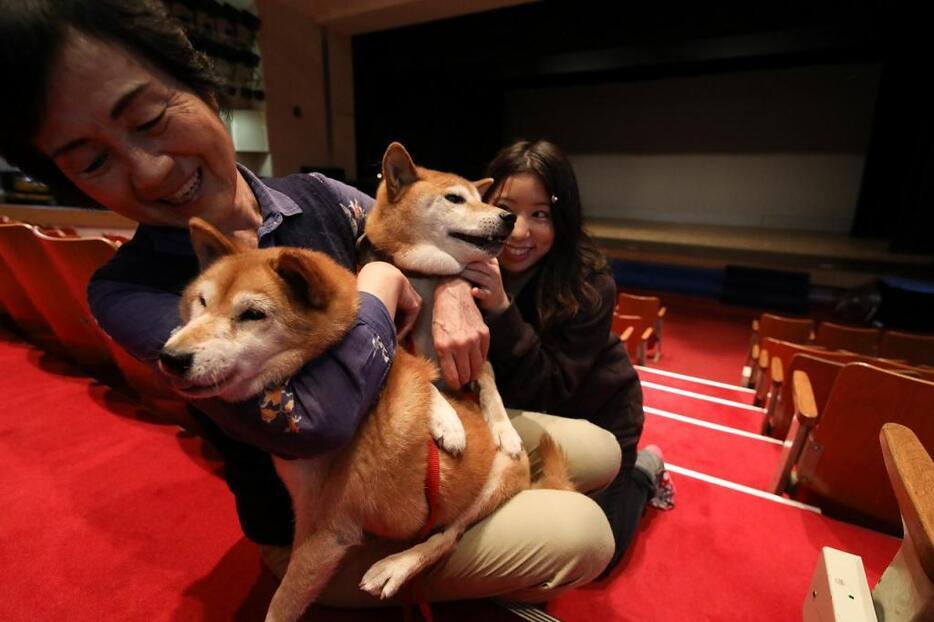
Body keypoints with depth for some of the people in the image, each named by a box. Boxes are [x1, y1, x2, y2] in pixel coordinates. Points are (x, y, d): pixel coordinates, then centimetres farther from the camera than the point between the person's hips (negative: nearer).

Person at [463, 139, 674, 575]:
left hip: (593, 414, -3)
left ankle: (644, 471, 32)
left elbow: (546, 392, -32)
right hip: (519, 413, 4)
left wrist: (501, 309, -44)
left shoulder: (588, 284, -31)